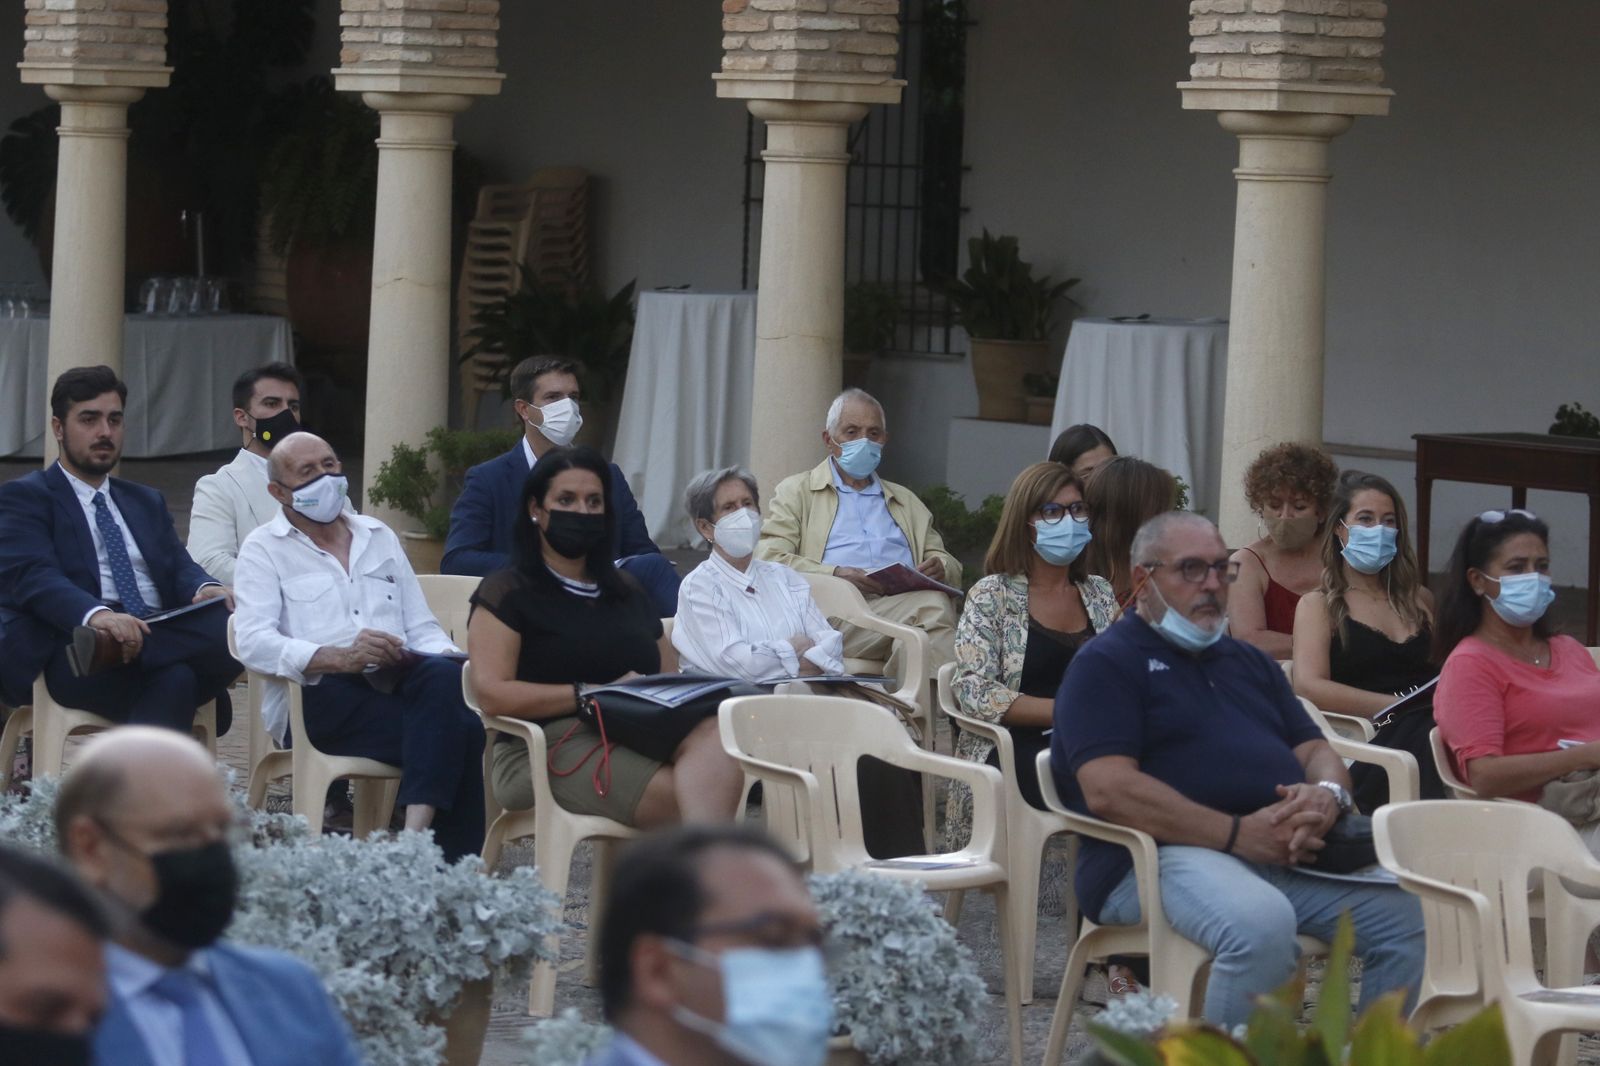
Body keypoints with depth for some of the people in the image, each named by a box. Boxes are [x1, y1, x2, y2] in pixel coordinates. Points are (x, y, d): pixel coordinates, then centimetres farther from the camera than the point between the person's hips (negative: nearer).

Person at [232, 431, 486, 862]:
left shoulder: (380, 537, 26)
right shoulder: (264, 549, 10)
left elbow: (422, 627, 21)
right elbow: (254, 643, -7)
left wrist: (447, 661, -5)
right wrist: (341, 659, -23)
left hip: (396, 684, 5)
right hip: (320, 698, -4)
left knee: (444, 675, -34)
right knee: (458, 730, -30)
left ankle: (415, 835, -42)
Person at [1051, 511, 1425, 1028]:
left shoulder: (1249, 661, 28)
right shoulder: (1105, 664, 3)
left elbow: (1316, 750, 22)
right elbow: (1107, 790, -11)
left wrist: (1327, 795, -6)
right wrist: (1239, 833, -17)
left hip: (1286, 848, 7)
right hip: (1164, 855, -7)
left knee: (1406, 913, -15)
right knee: (1261, 924, -37)